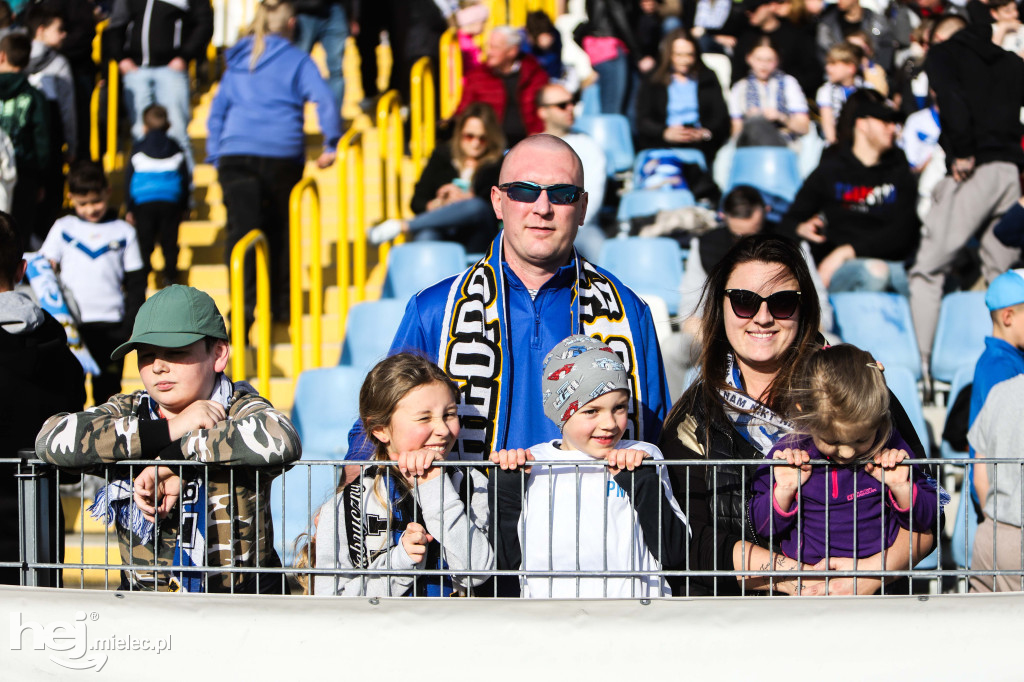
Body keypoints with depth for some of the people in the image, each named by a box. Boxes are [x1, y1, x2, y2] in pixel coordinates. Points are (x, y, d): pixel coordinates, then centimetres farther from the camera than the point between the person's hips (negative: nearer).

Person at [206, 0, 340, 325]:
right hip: (281, 154, -2)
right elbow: (324, 100, -7)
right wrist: (331, 143, 2)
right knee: (279, 231, 10)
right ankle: (280, 306, 15)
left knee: (241, 228, -5)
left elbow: (217, 110, 20)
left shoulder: (237, 61, 18)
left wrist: (215, 155, 23)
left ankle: (244, 300, -25)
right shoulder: (296, 60, 5)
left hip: (234, 153, 2)